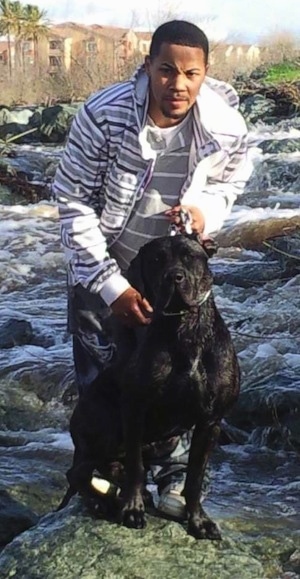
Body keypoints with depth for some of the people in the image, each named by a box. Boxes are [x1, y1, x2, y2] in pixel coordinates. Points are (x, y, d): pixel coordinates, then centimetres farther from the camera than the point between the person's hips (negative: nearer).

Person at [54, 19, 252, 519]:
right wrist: (111, 286, -22)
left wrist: (205, 210, -20)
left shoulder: (227, 127, -21)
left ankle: (174, 477, 28)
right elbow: (74, 202, -19)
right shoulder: (103, 116, -28)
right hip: (103, 267, -1)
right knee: (100, 382, 7)